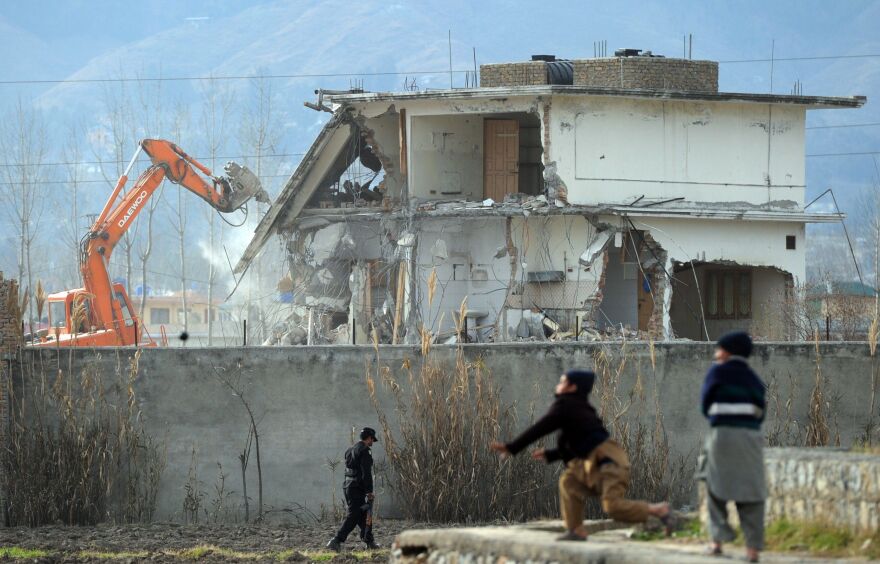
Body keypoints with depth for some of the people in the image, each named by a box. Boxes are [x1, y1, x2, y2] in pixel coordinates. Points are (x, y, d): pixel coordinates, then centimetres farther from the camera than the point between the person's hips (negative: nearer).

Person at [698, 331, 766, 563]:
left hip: (722, 433, -3)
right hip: (751, 436, 3)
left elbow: (705, 404, 8)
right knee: (750, 493, 4)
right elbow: (760, 412, 13)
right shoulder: (753, 379, 14)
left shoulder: (718, 372, 1)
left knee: (717, 488, 11)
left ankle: (718, 540, 4)